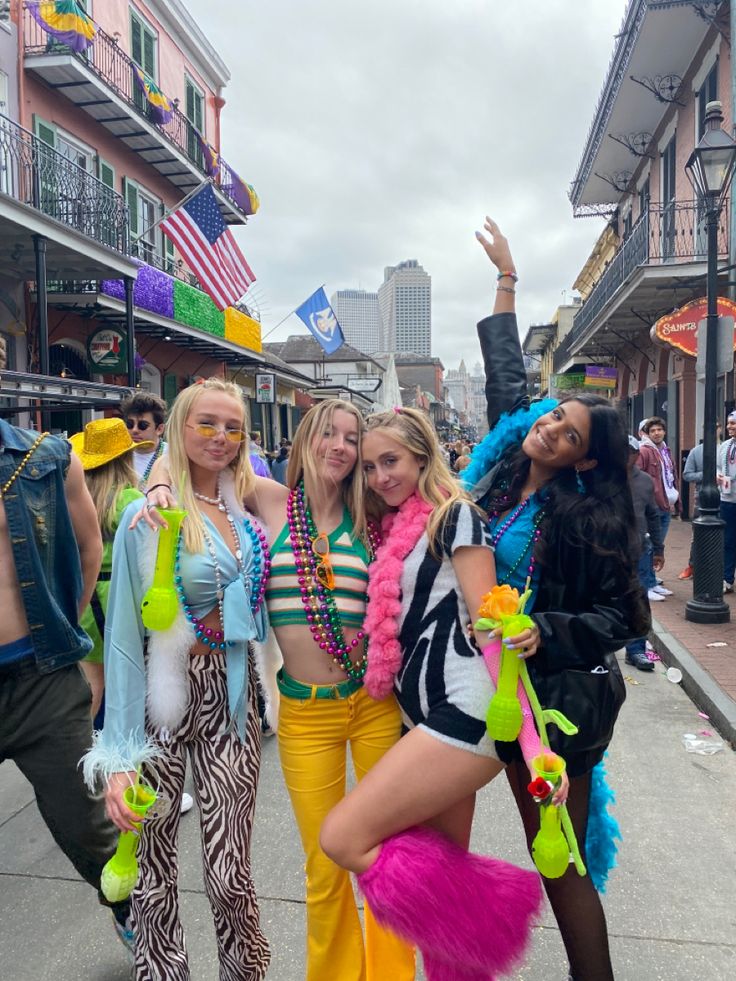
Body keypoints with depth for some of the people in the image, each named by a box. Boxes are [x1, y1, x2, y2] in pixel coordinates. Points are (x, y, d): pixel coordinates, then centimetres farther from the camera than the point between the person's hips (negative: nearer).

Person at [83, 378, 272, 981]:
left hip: (231, 698, 3)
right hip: (164, 702, -3)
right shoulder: (149, 515, -8)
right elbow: (124, 635, -10)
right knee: (156, 865, 10)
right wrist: (121, 754, -13)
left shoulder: (248, 512, 6)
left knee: (231, 869, 7)